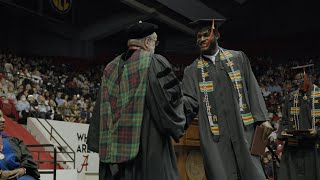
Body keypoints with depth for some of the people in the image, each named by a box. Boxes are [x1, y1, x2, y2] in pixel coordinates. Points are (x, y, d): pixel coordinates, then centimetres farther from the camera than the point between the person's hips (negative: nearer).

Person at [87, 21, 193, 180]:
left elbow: (102, 111, 11)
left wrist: (100, 145, 16)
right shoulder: (154, 63, -6)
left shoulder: (111, 68, 10)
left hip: (114, 148, 6)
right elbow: (172, 96, -7)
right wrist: (177, 126, 11)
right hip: (148, 147, -5)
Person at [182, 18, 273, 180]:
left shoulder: (238, 58, 13)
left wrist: (263, 118, -4)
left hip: (243, 129, 0)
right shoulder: (192, 71, 11)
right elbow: (188, 102, 0)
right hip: (214, 135, 0)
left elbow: (253, 89, 7)